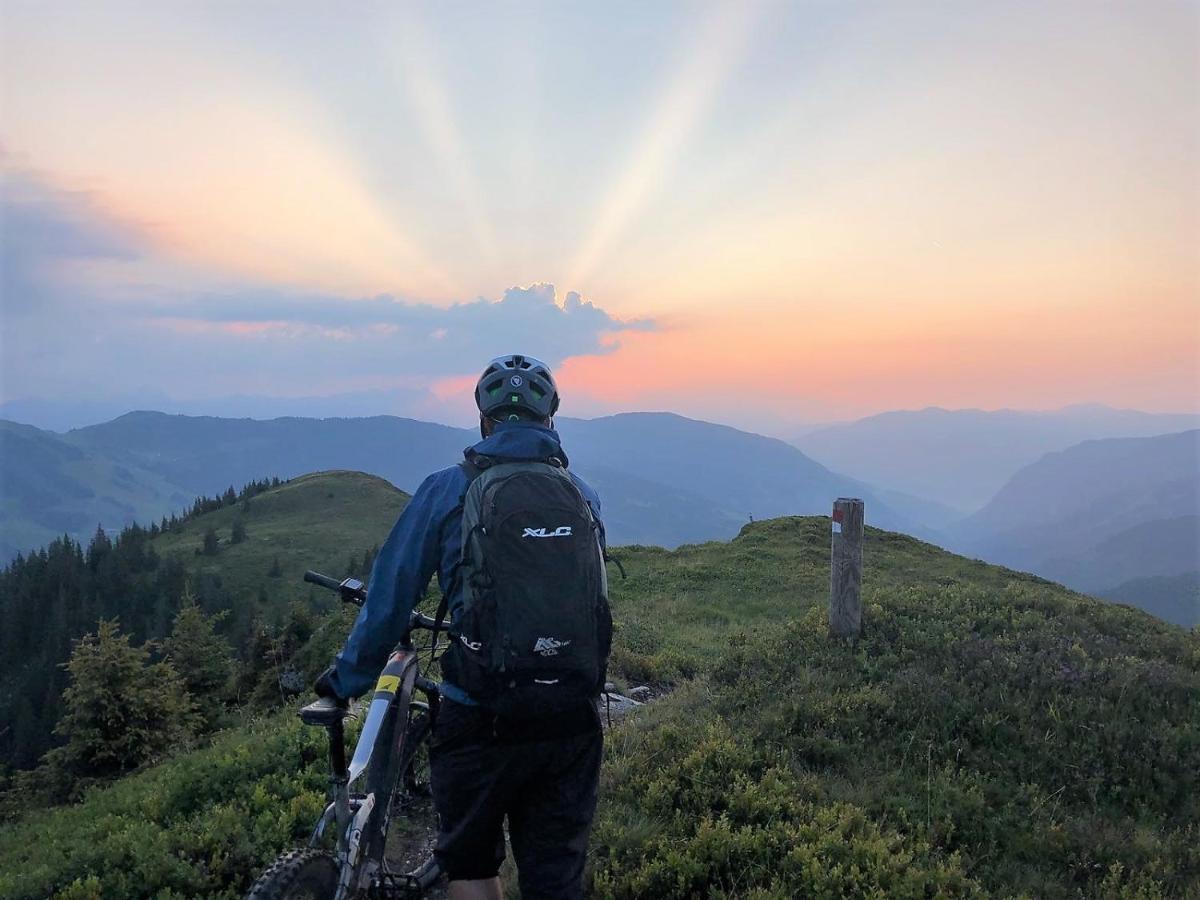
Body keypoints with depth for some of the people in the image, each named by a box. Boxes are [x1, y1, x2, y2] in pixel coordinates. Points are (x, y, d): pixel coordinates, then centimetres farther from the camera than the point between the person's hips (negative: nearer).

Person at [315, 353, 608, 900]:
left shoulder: (447, 490, -5)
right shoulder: (584, 495, 5)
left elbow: (389, 598, -1)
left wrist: (347, 679, 13)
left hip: (479, 719, -2)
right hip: (571, 723, 3)